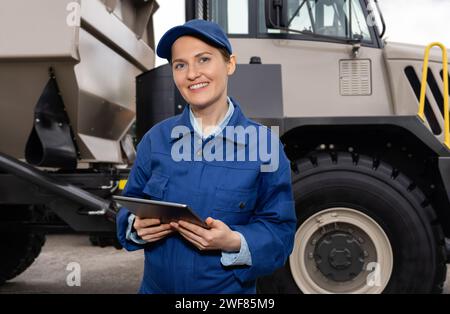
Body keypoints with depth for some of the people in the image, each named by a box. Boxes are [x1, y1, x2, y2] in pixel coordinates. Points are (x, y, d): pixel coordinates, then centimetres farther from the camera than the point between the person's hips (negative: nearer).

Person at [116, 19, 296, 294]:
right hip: (156, 286, 3)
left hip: (230, 290, -2)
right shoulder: (156, 138, -2)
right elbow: (130, 207, 5)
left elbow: (280, 232, -10)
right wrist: (137, 226, -16)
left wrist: (234, 242, -27)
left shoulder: (263, 144, -11)